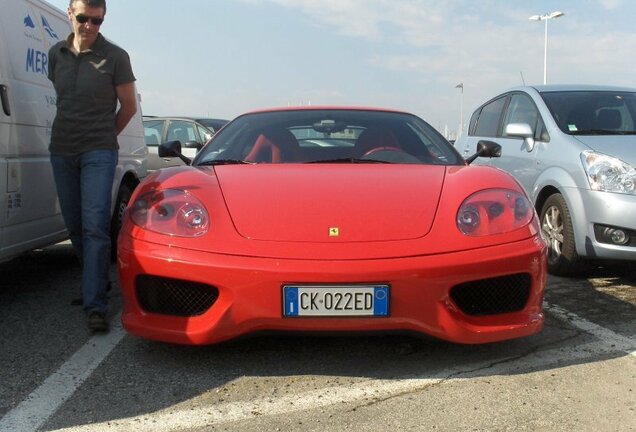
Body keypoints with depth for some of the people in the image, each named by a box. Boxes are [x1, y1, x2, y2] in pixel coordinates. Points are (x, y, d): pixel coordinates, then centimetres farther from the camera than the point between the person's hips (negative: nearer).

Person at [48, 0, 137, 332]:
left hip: (98, 153, -5)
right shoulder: (56, 54, 10)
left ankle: (95, 306, -13)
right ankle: (97, 281, 30)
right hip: (61, 152, 5)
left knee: (95, 227, -13)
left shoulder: (115, 57, -3)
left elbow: (129, 106, 3)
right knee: (75, 227, 12)